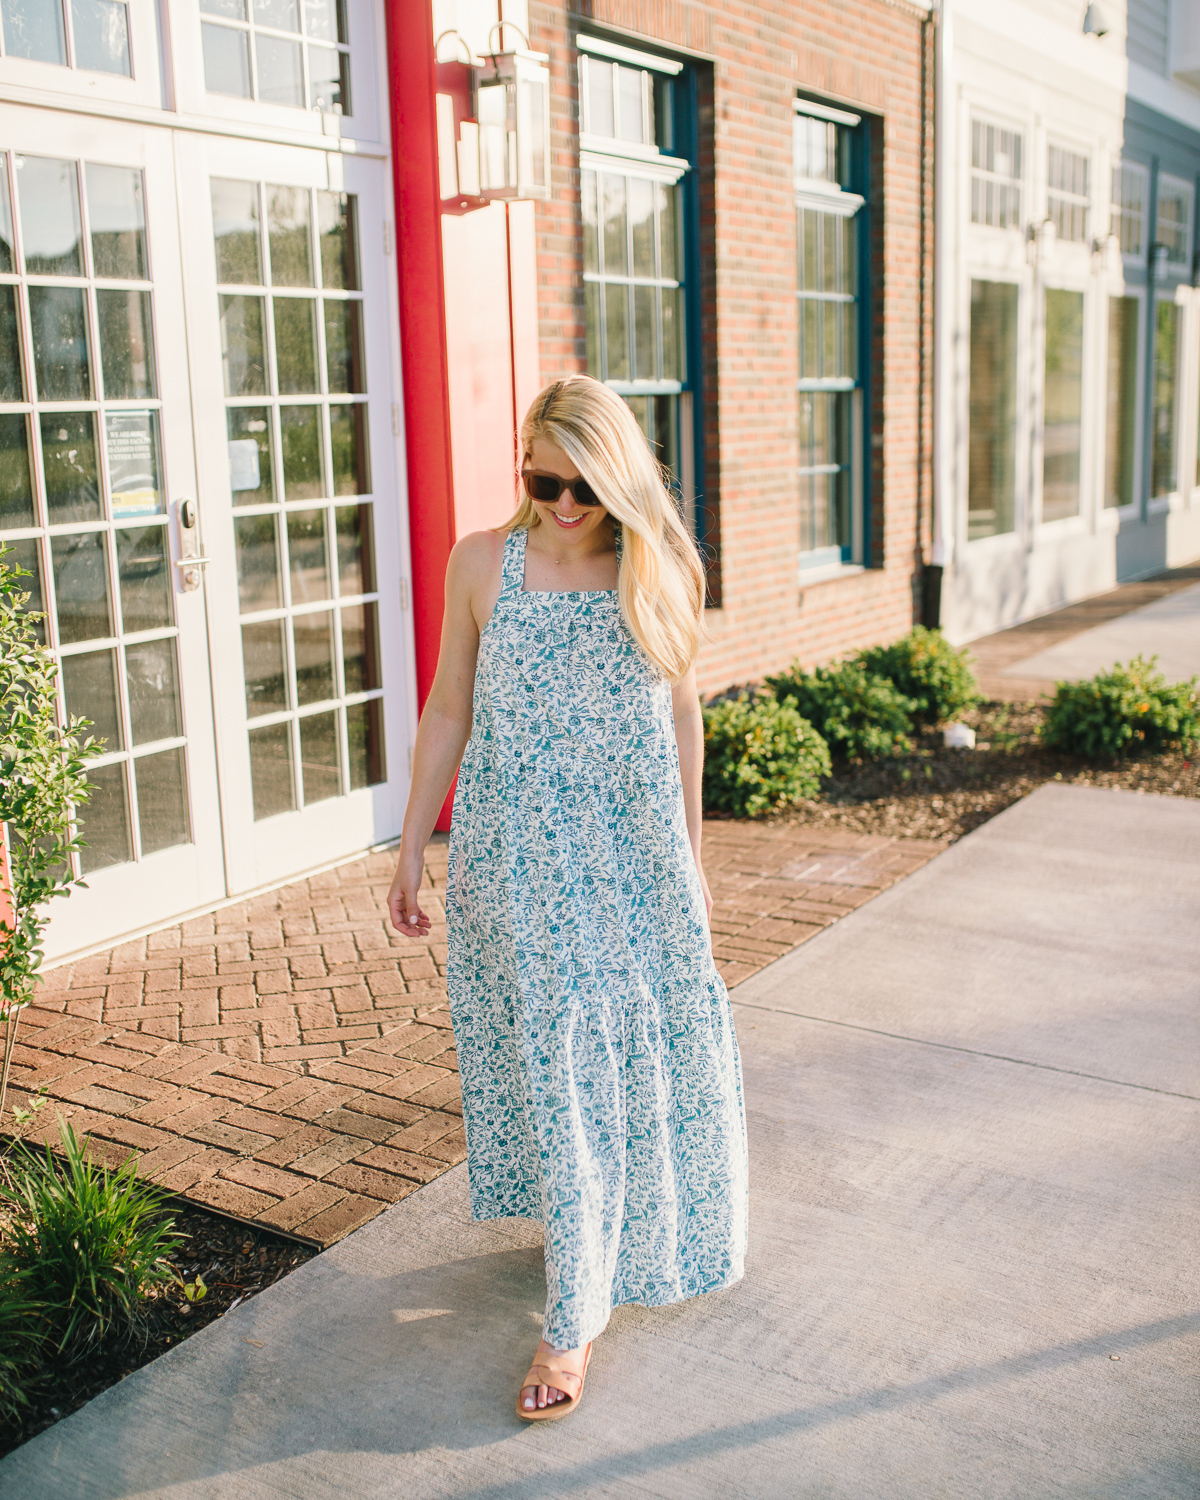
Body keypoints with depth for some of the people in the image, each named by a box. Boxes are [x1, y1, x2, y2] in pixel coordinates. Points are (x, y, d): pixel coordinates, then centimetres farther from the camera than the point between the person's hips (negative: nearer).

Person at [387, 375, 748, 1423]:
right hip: (516, 856, -1)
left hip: (636, 856, 1)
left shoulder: (662, 571, -2)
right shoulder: (482, 565, -4)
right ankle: (578, 1310, 27)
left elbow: (681, 715, 7)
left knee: (646, 1053, 8)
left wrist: (690, 848, 11)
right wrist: (413, 848, 3)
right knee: (556, 1067, 6)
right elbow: (447, 710, 3)